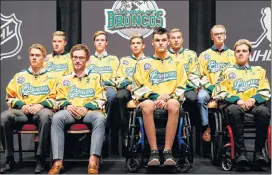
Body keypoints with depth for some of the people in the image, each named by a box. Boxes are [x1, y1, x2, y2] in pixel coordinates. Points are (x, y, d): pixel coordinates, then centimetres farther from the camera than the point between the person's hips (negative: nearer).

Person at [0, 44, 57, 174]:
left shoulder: (51, 76, 14)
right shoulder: (19, 76, 20)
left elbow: (55, 98, 5)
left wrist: (41, 105, -12)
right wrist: (22, 105, -3)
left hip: (42, 110, -3)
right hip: (22, 111, 3)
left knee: (45, 116, -40)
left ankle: (40, 160, -32)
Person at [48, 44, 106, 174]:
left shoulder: (95, 77, 20)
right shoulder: (65, 79, 24)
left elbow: (101, 100, 10)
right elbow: (59, 100, 18)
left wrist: (87, 107, -9)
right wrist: (67, 105, -6)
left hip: (90, 111, -1)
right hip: (70, 112, 1)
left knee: (100, 118, -37)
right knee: (57, 117, -33)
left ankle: (93, 161, -46)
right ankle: (58, 162, -37)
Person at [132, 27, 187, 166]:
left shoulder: (176, 62, 19)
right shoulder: (143, 63, 16)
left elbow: (181, 87, 10)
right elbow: (140, 87, 5)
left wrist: (169, 97, -10)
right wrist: (156, 97, -12)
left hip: (170, 100, 0)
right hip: (150, 99, 0)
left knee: (174, 104, -38)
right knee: (147, 105, -39)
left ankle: (168, 151, -34)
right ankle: (154, 152, -33)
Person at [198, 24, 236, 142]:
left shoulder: (232, 55, 17)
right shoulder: (204, 55, 14)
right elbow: (201, 75, 4)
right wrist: (212, 88, -12)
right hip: (210, 89, 0)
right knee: (201, 96, -34)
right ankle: (206, 127, -20)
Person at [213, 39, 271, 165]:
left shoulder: (259, 70, 26)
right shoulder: (228, 71, 22)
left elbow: (266, 91, 13)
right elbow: (220, 92, 8)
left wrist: (254, 99, -9)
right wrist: (237, 100, -10)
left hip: (254, 104, 1)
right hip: (235, 104, -1)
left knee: (264, 111, -35)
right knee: (233, 110, -38)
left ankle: (258, 151, -25)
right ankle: (241, 151, -33)